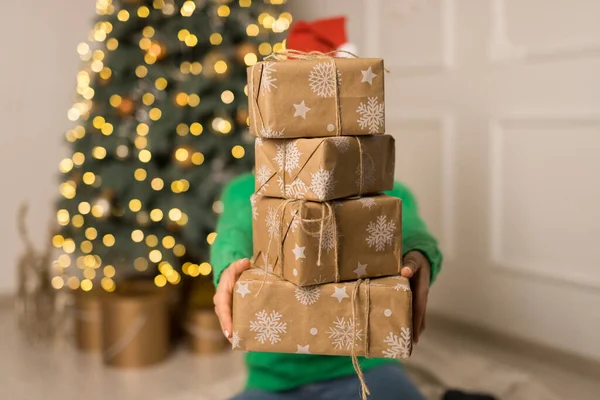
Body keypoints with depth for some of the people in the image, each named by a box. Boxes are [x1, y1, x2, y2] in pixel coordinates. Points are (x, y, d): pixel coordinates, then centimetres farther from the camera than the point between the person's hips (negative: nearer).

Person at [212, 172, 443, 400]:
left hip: (365, 368, -1)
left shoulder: (390, 194, 4)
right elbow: (237, 232, -18)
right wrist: (229, 267, -42)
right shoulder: (246, 190, 4)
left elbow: (410, 231, -18)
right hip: (277, 381, 2)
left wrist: (419, 258, -42)